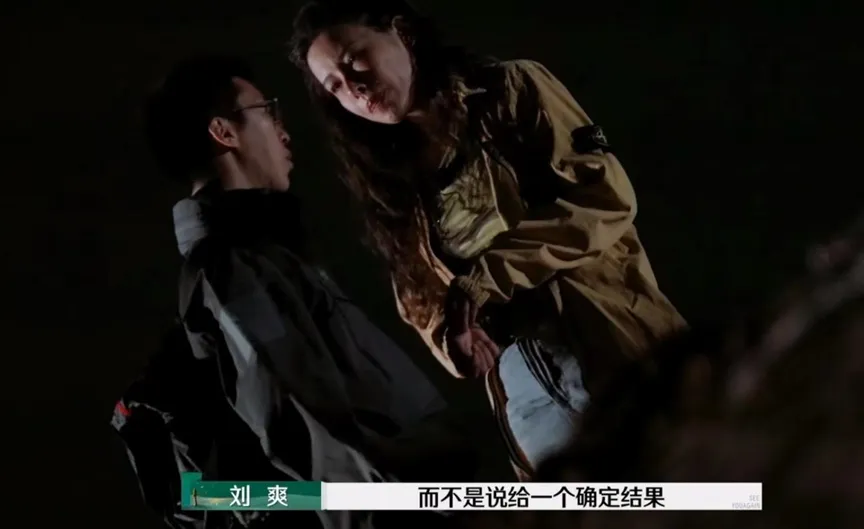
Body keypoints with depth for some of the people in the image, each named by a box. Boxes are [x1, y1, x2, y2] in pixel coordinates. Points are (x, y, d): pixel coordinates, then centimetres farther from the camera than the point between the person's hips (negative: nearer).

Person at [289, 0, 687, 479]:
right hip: (522, 390, 4)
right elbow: (421, 298, 18)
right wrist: (454, 339, -6)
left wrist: (484, 281, -11)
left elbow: (605, 197, -7)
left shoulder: (512, 89, 3)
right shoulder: (393, 184, 16)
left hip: (615, 345, -4)